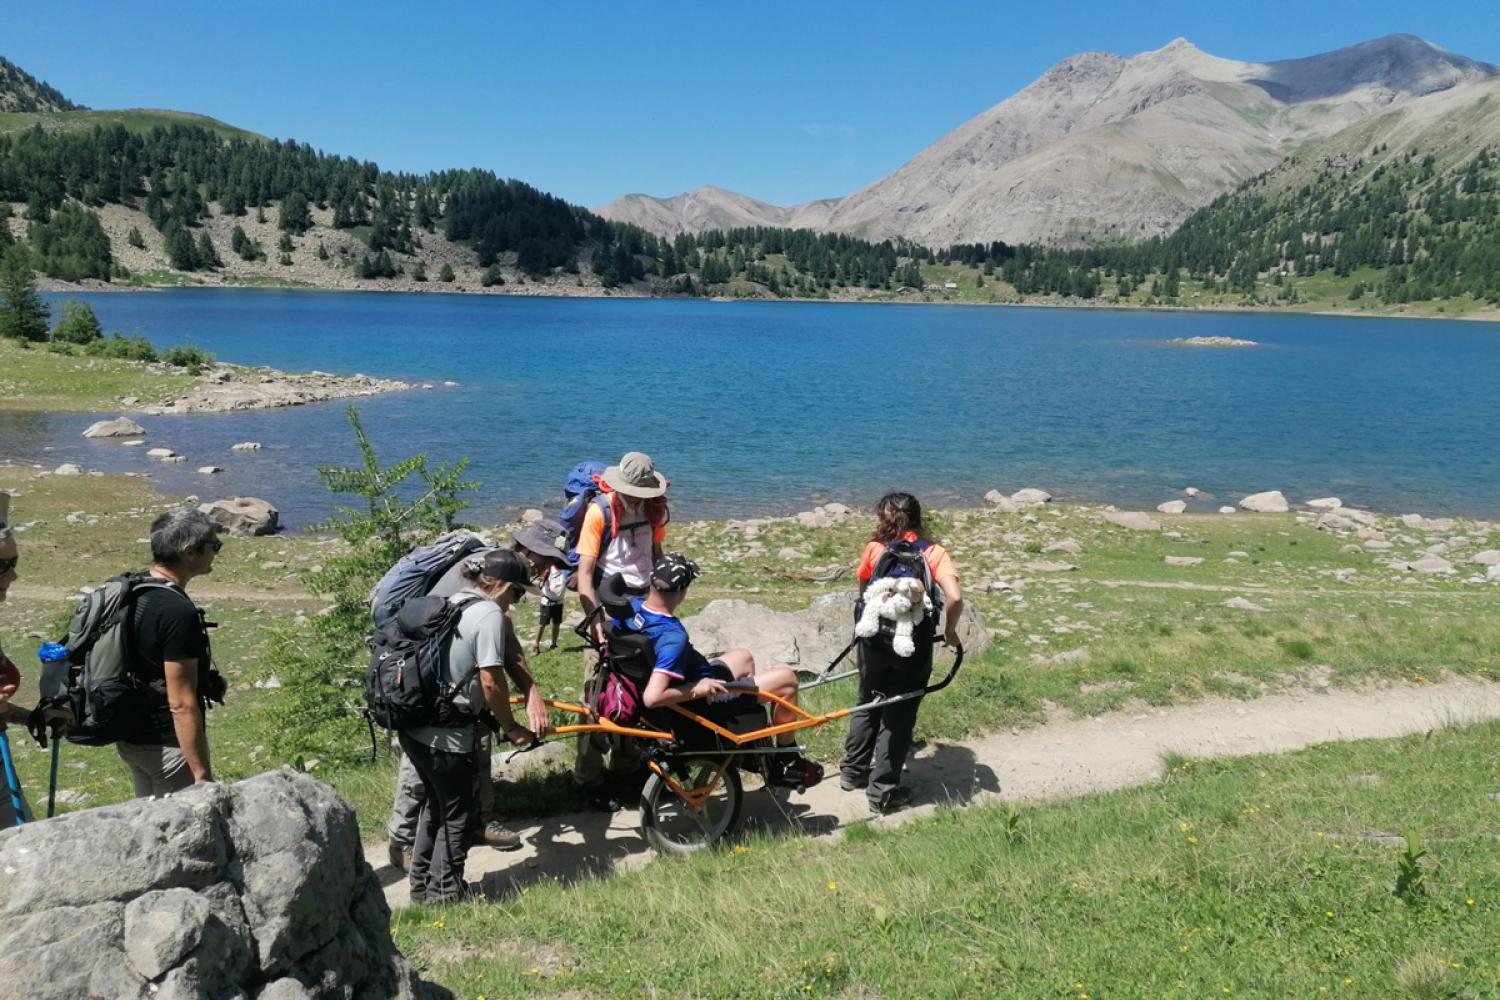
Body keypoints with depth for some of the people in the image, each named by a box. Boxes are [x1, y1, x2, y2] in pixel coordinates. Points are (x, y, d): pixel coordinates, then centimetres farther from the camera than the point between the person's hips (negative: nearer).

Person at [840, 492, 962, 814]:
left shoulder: (874, 548, 0)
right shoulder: (934, 552, -4)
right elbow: (954, 598, -17)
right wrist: (949, 631, 0)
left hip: (874, 640, 2)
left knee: (867, 704, 23)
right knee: (898, 716, 9)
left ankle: (853, 772, 35)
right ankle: (882, 791, 12)